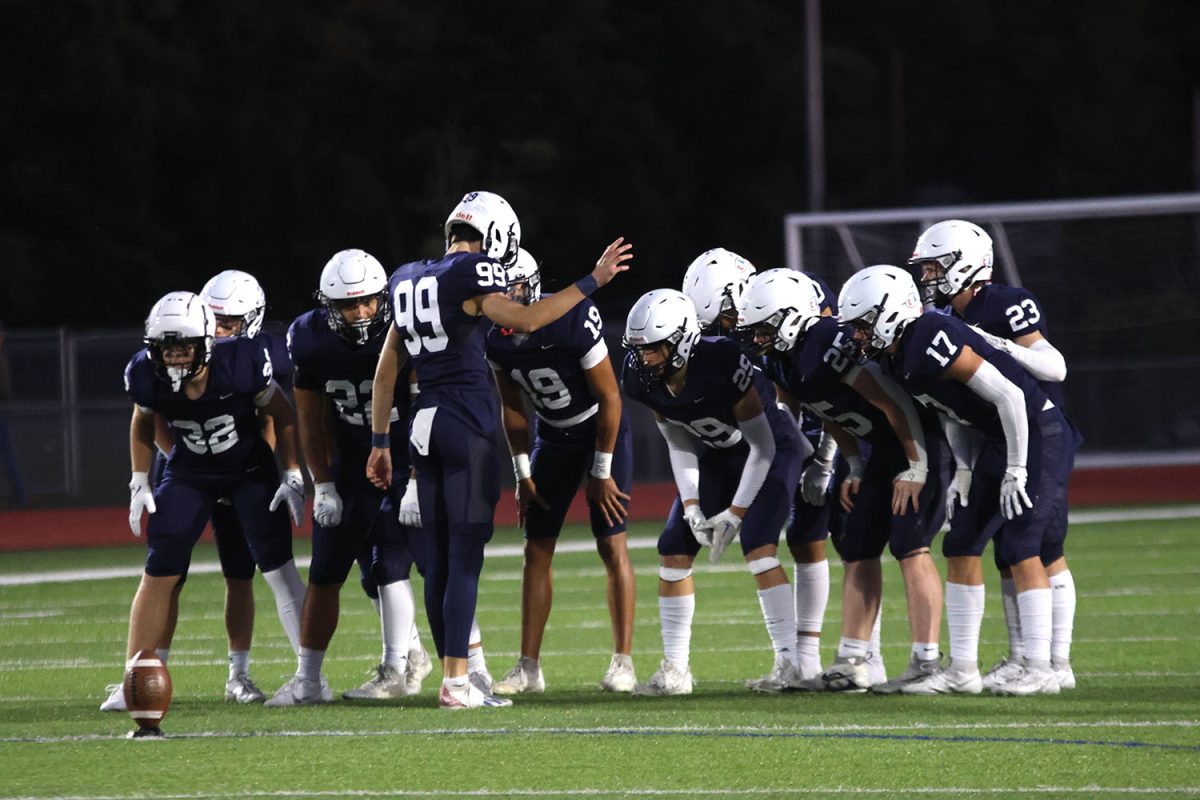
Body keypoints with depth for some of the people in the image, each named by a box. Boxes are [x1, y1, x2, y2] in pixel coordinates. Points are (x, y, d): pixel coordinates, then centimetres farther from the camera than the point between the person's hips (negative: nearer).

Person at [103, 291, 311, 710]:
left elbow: (283, 417, -10)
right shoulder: (149, 378, -21)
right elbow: (143, 425, 4)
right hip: (190, 473, 2)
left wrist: (293, 478, -11)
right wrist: (140, 483, 2)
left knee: (278, 566, -13)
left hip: (251, 469, -2)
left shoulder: (241, 365, -28)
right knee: (159, 574, -3)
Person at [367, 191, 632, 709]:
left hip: (425, 426, 7)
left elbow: (386, 371, 17)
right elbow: (526, 319, -23)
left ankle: (453, 675, 14)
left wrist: (380, 442, 20)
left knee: (439, 560, 9)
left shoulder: (408, 280, 15)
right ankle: (456, 682, -9)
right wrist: (593, 282, -18)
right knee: (464, 557, -6)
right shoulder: (470, 274, -7)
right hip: (468, 426, -7)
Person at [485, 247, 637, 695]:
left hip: (603, 431, -5)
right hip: (553, 437, 5)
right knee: (537, 550, 1)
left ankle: (623, 663, -4)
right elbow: (512, 407, 4)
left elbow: (609, 398, -20)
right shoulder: (496, 339, -11)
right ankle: (529, 667, 4)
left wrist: (602, 473, -18)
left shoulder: (573, 321, -28)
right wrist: (523, 475, 2)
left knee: (611, 544, -9)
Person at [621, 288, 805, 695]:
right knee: (674, 551, -2)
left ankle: (789, 664, -20)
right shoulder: (644, 380, -17)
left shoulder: (722, 364, -36)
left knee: (758, 547, -23)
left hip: (771, 450, -7)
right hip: (717, 455, 7)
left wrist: (736, 514, -24)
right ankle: (675, 669, 5)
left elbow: (762, 445, -25)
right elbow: (680, 446, -3)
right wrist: (691, 505, -14)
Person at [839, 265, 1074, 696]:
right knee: (961, 548, 7)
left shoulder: (932, 345, -26)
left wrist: (1016, 471, -21)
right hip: (996, 441, 10)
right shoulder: (904, 358, 3)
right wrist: (964, 472, 12)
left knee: (1021, 549, -13)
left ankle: (1040, 670, -9)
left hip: (1036, 434, -10)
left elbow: (1008, 395, -25)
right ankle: (962, 668, 11)